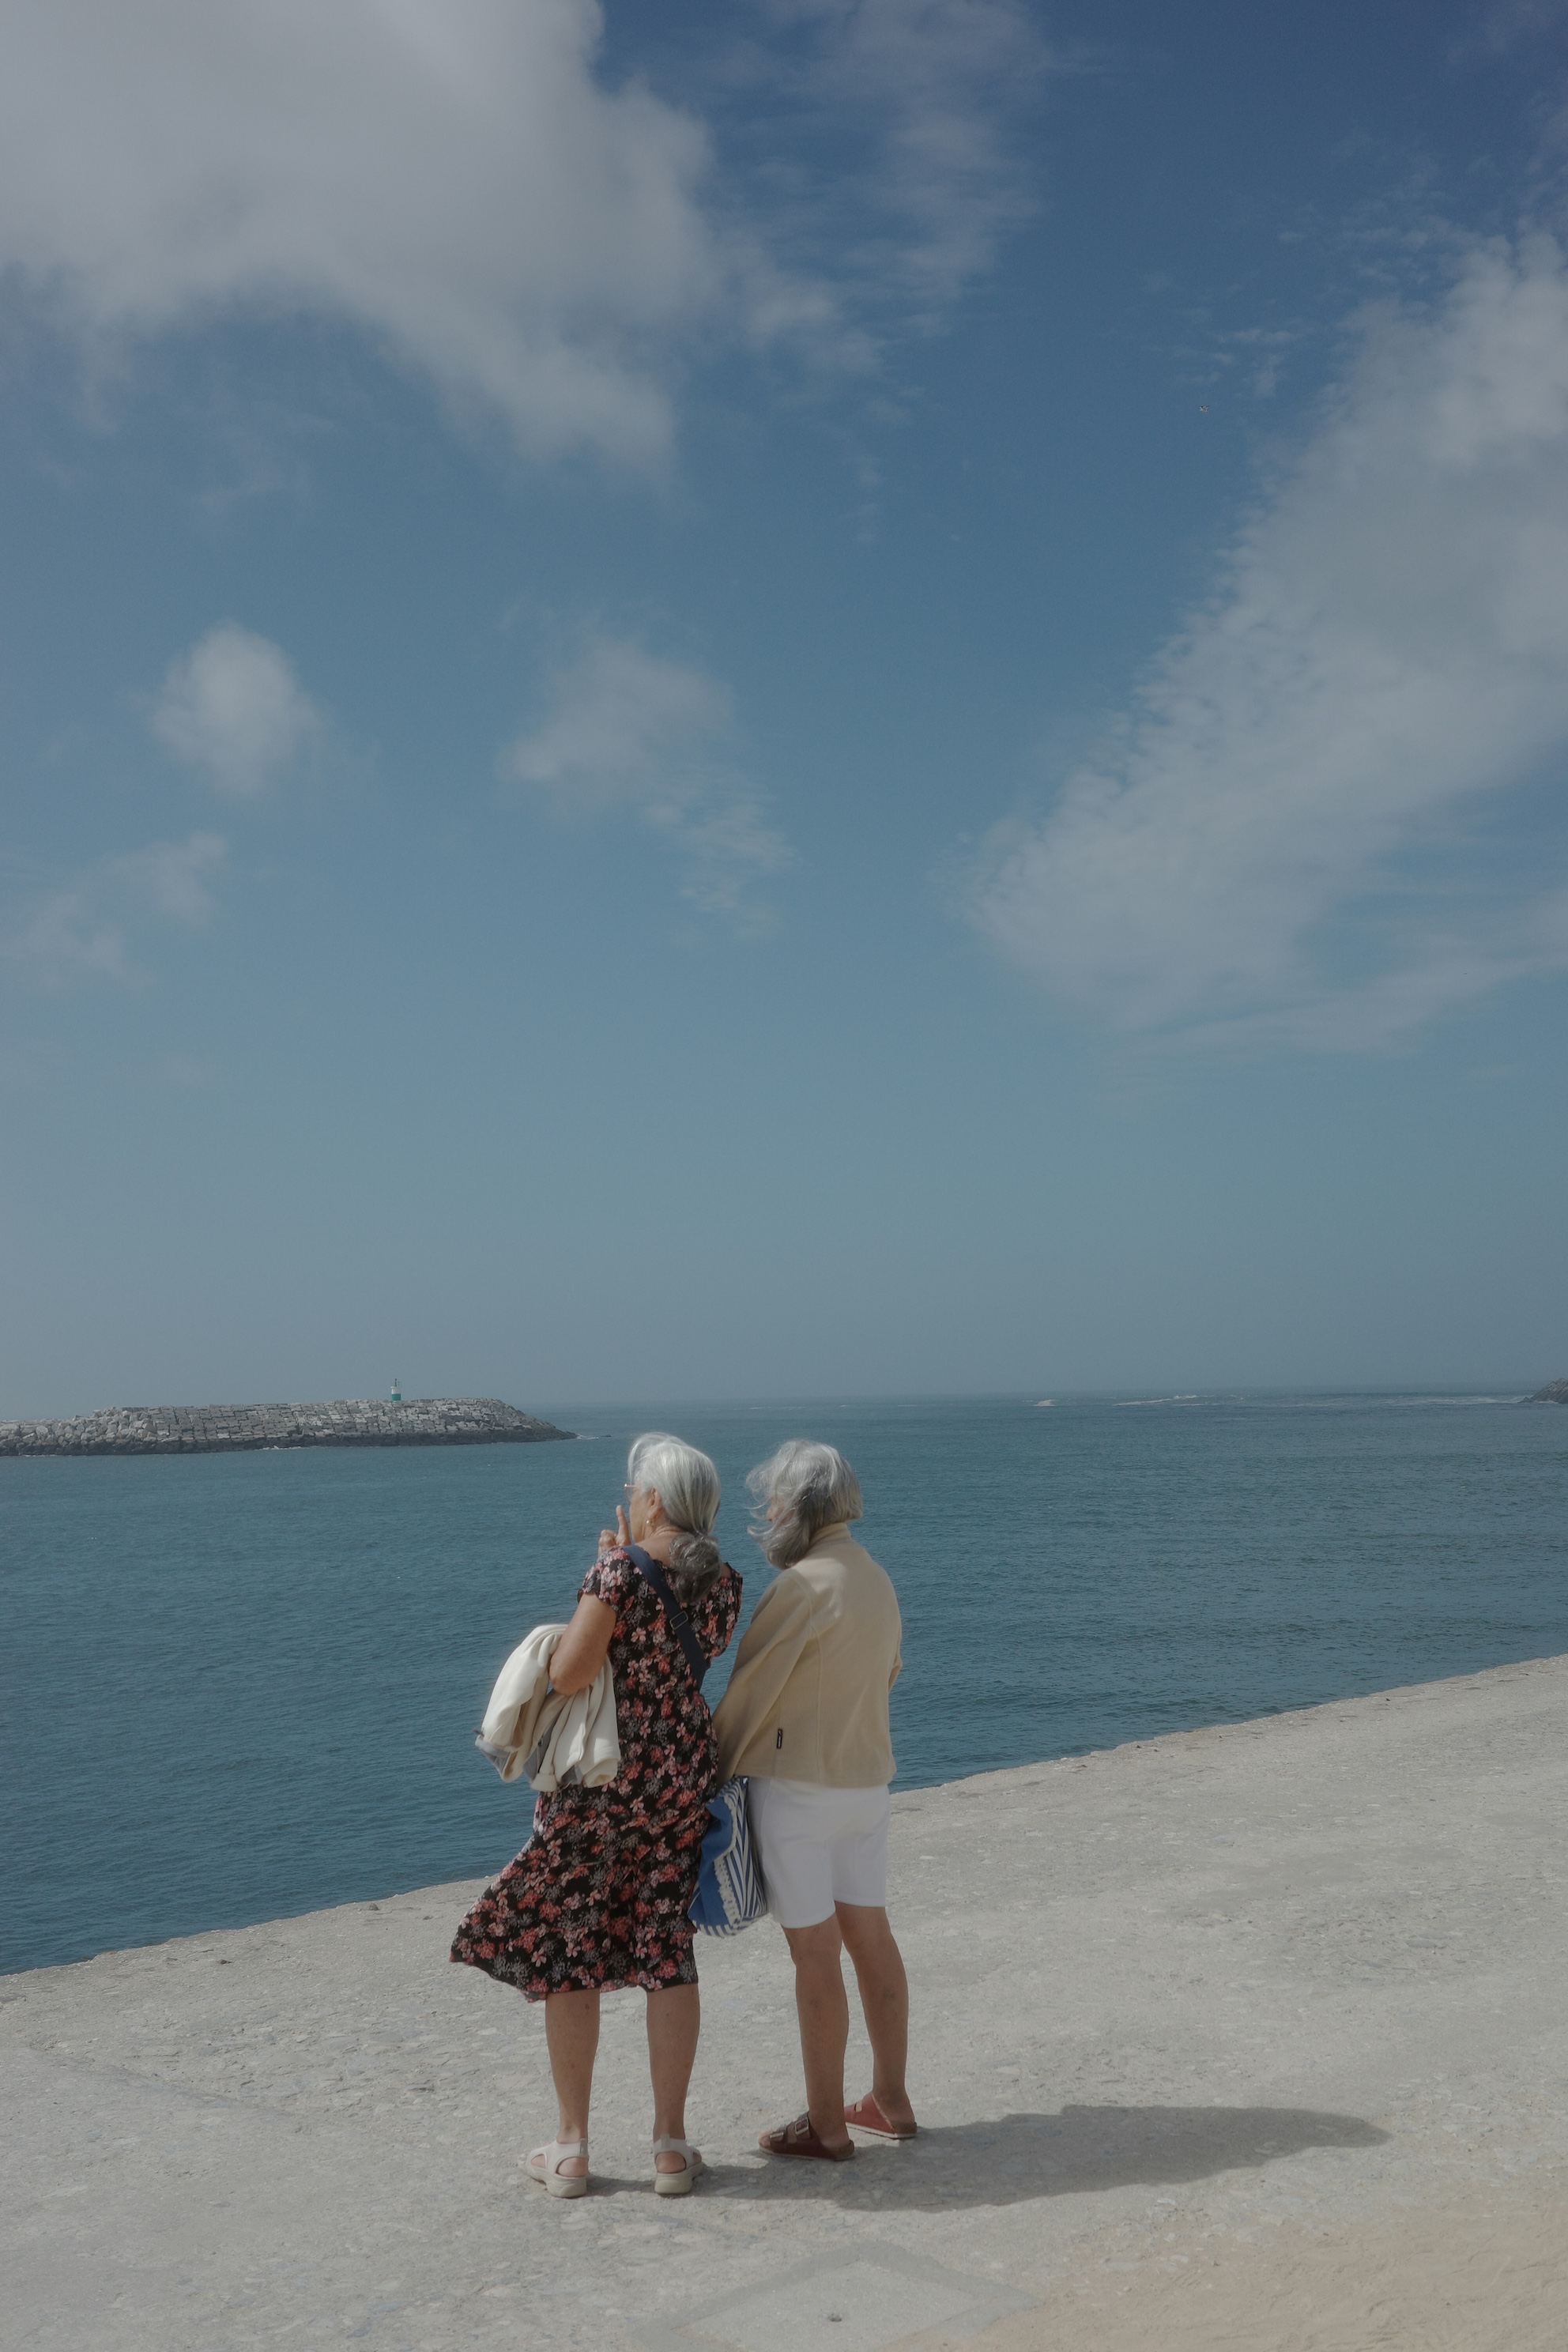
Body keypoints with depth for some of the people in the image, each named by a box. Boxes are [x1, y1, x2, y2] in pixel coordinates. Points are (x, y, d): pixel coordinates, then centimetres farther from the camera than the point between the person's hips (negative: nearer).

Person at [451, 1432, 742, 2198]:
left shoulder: (623, 1572, -18)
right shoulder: (721, 1582, 1)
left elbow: (568, 1673, -23)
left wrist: (608, 1567, -10)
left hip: (600, 1781, -5)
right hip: (684, 1776, 5)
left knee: (566, 1949, 9)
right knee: (666, 1951, 11)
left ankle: (571, 2149, 16)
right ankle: (671, 2146, 15)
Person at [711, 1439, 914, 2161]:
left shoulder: (803, 1585, -18)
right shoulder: (876, 1579, 7)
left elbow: (750, 1689, -13)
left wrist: (715, 1769, -1)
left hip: (797, 1785, -8)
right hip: (866, 1779, 8)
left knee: (815, 1952, 0)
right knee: (870, 1936, 15)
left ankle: (825, 2125, 8)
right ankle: (889, 2100, 25)